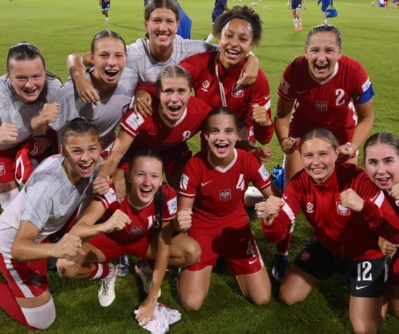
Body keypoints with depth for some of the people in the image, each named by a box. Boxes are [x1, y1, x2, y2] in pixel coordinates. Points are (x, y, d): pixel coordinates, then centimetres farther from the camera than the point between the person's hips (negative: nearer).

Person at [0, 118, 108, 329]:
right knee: (42, 321, 0)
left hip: (48, 229, 6)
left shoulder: (90, 163, -23)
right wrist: (55, 250, -63)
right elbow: (18, 247, -43)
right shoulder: (46, 186, -40)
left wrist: (105, 183, -25)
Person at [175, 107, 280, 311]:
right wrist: (181, 222, -42)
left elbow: (274, 198, -9)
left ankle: (229, 260, 26)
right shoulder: (194, 165, -25)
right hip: (202, 229, -2)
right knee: (191, 303, -9)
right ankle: (197, 266, 22)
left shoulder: (248, 161, -20)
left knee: (262, 298, 0)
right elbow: (183, 212, -17)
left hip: (236, 226, 2)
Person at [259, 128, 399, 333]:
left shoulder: (358, 179, -32)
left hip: (363, 252, -3)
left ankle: (379, 293, 25)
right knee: (287, 297, 4)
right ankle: (334, 271, 29)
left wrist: (365, 207, -53)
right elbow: (278, 234, -20)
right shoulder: (299, 183, -20)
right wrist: (269, 220, -45)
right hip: (324, 246, 4)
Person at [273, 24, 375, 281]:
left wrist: (353, 147, -30)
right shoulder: (295, 70, -31)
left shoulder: (354, 72, -32)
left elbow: (366, 118, -15)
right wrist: (284, 140, -33)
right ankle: (282, 254, 15)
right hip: (303, 129, 0)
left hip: (340, 132, 1)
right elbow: (283, 114, -15)